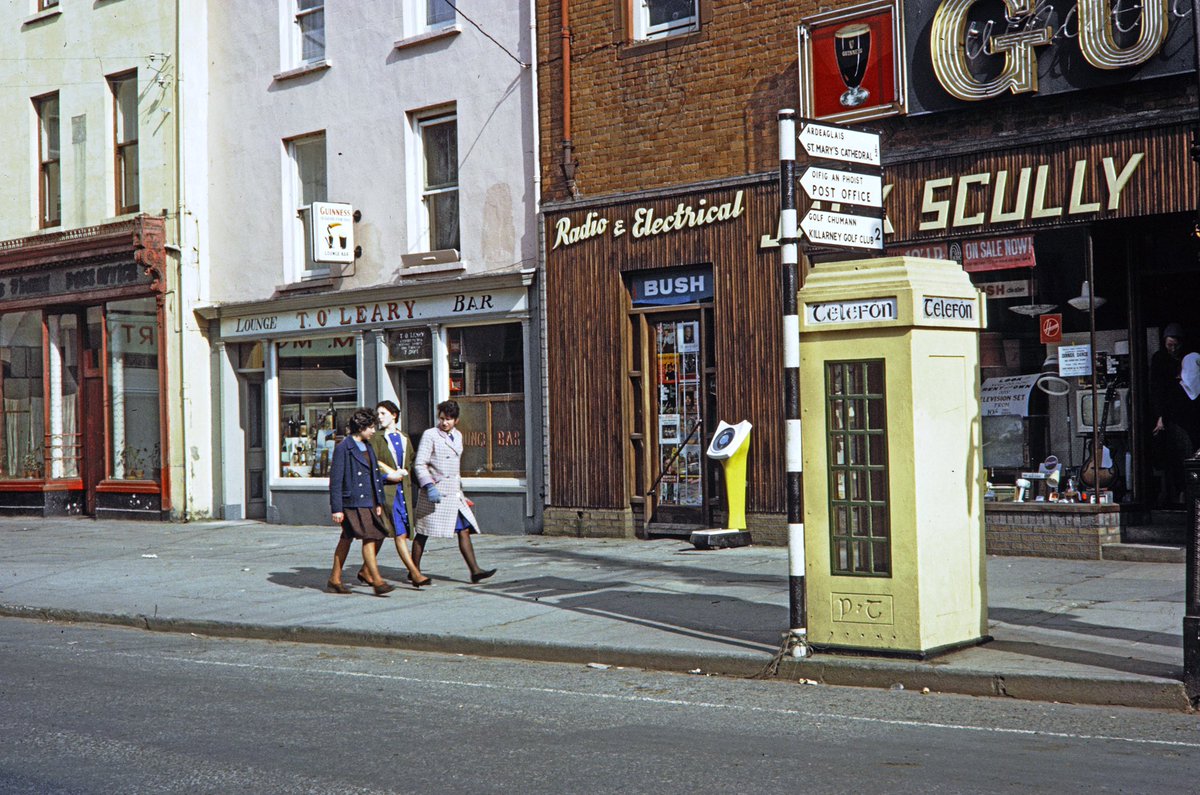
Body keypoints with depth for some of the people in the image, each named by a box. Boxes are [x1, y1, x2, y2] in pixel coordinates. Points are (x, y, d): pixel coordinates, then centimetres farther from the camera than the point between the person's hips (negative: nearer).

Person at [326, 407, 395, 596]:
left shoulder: (367, 447, 15)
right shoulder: (343, 448, -10)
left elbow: (375, 475, 20)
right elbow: (335, 479, -11)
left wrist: (379, 502, 16)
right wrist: (336, 509, -13)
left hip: (368, 501, 8)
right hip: (353, 502, -8)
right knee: (369, 538, -12)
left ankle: (334, 580, 21)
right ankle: (377, 582, -12)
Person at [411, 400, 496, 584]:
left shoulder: (458, 436, 14)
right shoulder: (430, 435, -7)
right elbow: (419, 464, -11)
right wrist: (429, 486, -22)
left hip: (454, 493, 6)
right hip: (435, 492, -6)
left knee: (464, 530, -1)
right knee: (423, 533, 2)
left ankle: (475, 571, -3)